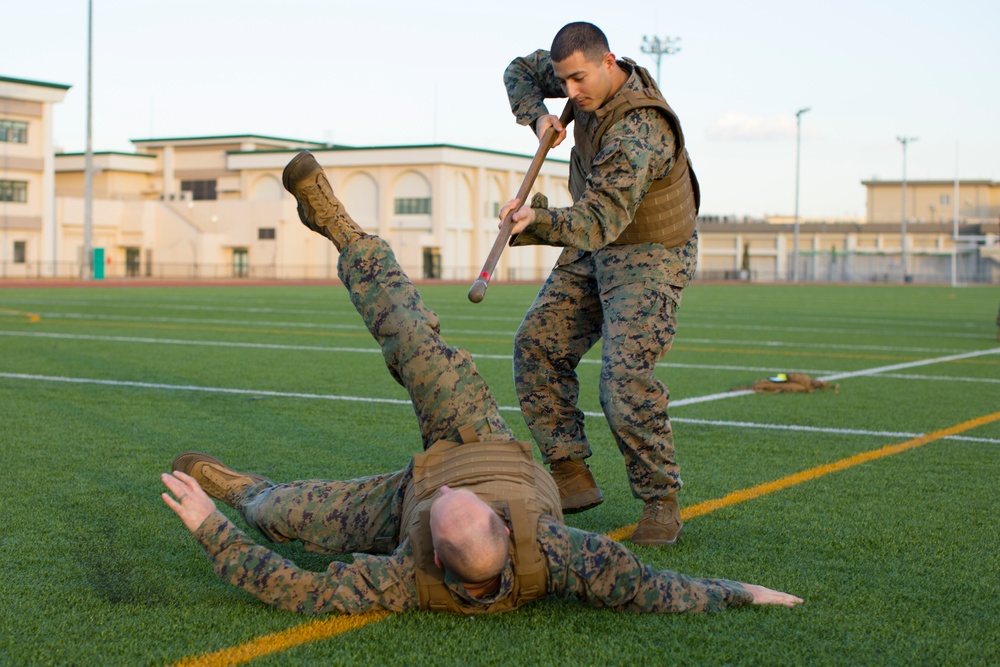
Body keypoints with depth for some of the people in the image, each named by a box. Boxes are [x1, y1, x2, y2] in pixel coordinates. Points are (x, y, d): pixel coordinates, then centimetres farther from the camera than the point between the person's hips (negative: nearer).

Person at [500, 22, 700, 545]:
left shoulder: (637, 132, -32)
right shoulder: (597, 81, -5)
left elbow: (599, 219, -41)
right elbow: (520, 72, 12)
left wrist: (539, 222, -57)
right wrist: (538, 117, -7)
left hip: (650, 254, -9)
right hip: (593, 251, 9)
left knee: (625, 376, -23)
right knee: (536, 346, 0)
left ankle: (661, 504, -8)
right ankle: (572, 477, 4)